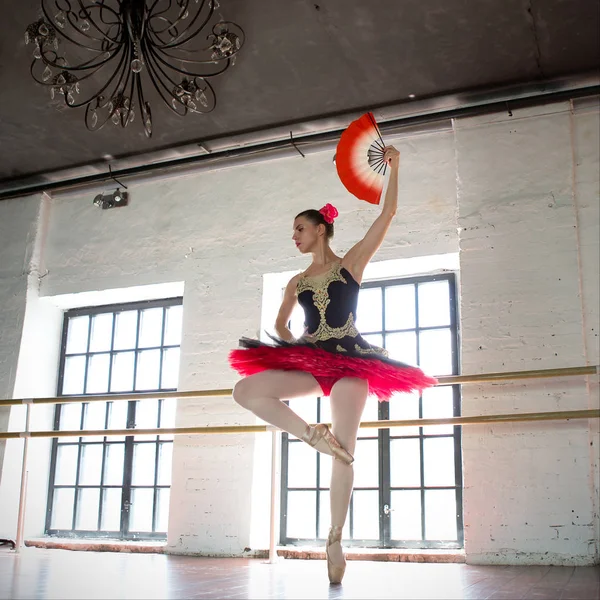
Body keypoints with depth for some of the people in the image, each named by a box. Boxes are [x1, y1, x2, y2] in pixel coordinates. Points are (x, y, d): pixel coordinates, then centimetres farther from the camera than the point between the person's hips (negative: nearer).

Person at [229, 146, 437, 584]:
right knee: (246, 390, -19)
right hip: (309, 363, 4)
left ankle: (335, 542, 2)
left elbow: (388, 213, 0)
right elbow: (281, 325, 27)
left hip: (349, 362, -4)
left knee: (344, 453, -7)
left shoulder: (351, 263, 6)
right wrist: (296, 349, 8)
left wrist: (394, 167, -1)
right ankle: (312, 435, -7)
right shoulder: (297, 282, 17)